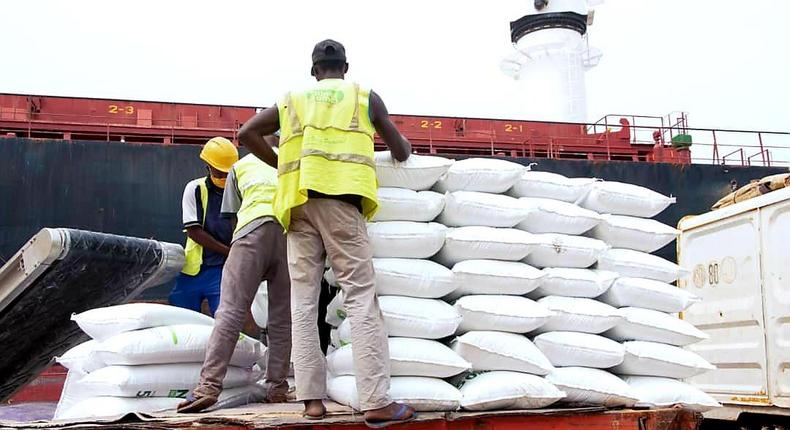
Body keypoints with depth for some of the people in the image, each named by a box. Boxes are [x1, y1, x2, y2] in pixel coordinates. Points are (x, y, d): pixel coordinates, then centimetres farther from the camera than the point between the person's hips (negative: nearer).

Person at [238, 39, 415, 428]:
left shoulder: (292, 100, 23)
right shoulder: (364, 96, 17)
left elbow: (246, 133, 19)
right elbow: (401, 151, 22)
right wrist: (401, 151, 45)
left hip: (298, 202, 3)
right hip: (339, 198, -3)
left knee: (303, 301, 4)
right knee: (361, 297, -7)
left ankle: (311, 398, 0)